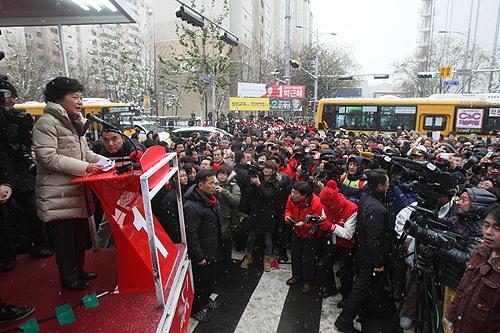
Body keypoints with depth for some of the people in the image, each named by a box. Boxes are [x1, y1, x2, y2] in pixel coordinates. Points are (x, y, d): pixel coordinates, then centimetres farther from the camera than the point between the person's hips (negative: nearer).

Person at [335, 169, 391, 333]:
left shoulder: (365, 198, 0)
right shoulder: (376, 209, -31)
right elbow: (375, 239, -27)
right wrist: (379, 263, -20)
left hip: (363, 251, 10)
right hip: (371, 258, -9)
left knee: (362, 285, 26)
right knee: (362, 288, 4)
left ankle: (361, 311, 48)